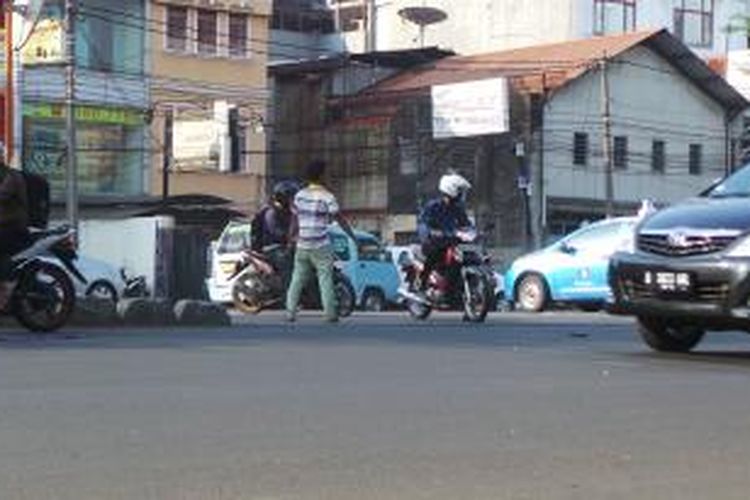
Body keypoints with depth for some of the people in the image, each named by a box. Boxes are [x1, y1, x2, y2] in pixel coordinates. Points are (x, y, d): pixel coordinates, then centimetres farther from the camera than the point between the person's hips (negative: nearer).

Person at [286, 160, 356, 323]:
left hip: (302, 246, 5)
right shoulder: (326, 197, -10)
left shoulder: (299, 195, 6)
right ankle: (330, 313, -2)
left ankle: (290, 312, 7)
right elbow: (340, 220, -9)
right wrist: (354, 237, -2)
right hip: (320, 246, -5)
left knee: (297, 279, 9)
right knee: (325, 279, -1)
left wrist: (292, 236, 26)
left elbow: (294, 219, 13)